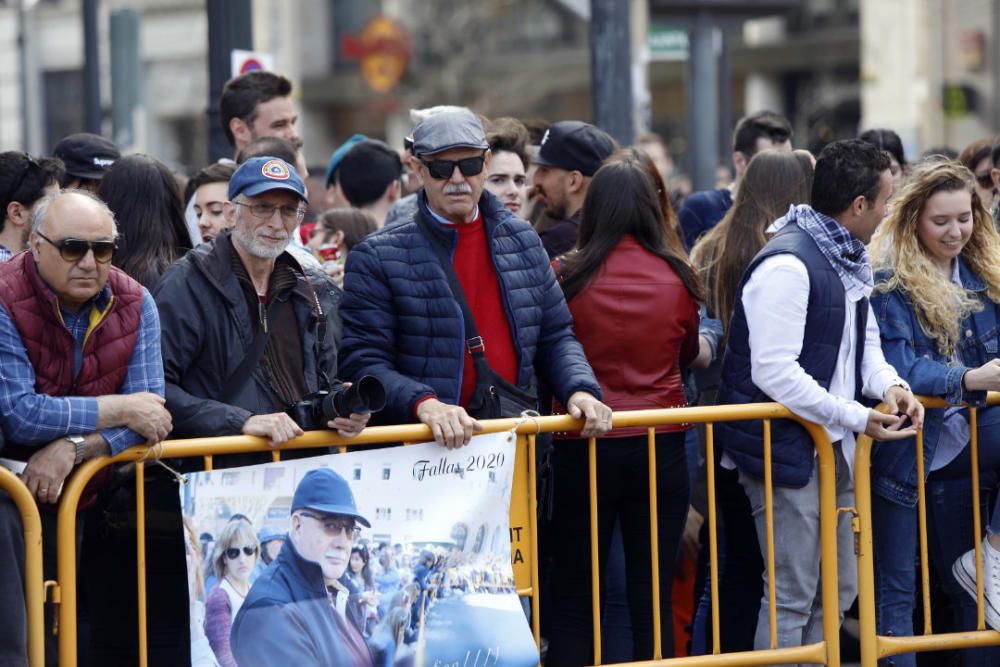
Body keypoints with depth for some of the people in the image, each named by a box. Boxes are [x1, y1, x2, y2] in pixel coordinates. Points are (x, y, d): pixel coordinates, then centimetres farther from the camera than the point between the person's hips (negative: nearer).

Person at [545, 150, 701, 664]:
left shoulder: (569, 275, -10)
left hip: (585, 447, -2)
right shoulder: (678, 278, -3)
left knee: (573, 600, 6)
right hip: (660, 448, 2)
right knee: (654, 595, 7)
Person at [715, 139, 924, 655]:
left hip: (835, 450, 10)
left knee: (840, 589, 15)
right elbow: (774, 372, -26)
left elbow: (864, 341, 19)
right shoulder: (788, 265, -21)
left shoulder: (847, 260, 9)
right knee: (792, 597, -4)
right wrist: (859, 419, -22)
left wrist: (889, 385, -4)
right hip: (786, 451, -10)